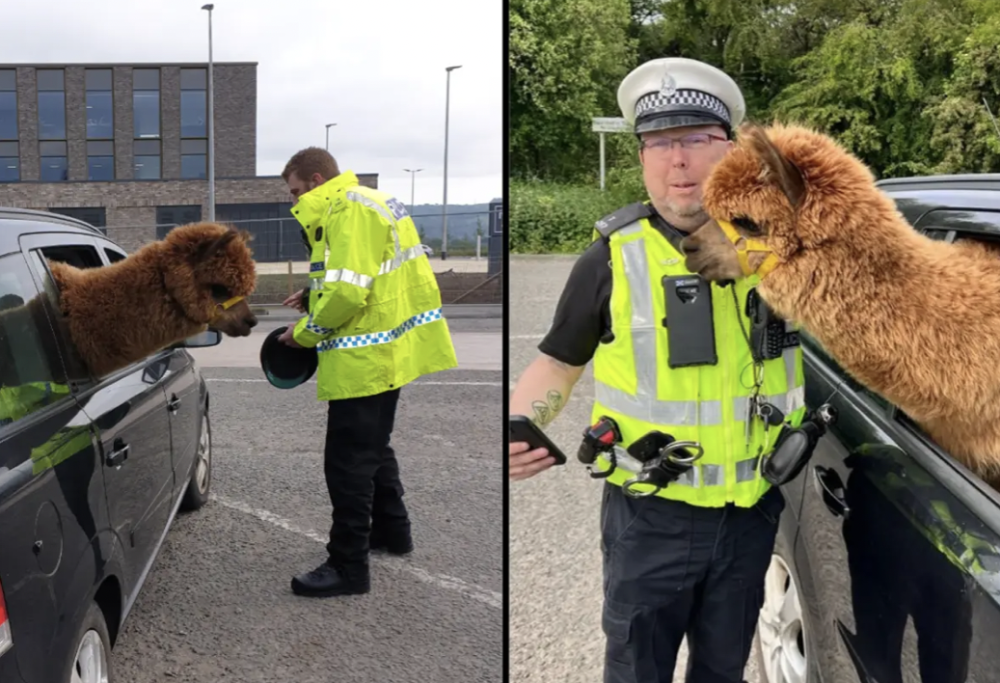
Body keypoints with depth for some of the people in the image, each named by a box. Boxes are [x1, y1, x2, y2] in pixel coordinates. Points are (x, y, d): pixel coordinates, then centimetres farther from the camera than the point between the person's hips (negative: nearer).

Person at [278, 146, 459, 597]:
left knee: (347, 462, -3)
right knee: (373, 447, 25)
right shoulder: (368, 202, 15)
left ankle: (348, 567, 4)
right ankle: (392, 530, 40)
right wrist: (315, 297, 9)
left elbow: (347, 292, -26)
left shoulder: (349, 210, -17)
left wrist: (306, 333, -12)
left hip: (362, 361, -11)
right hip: (386, 354, 11)